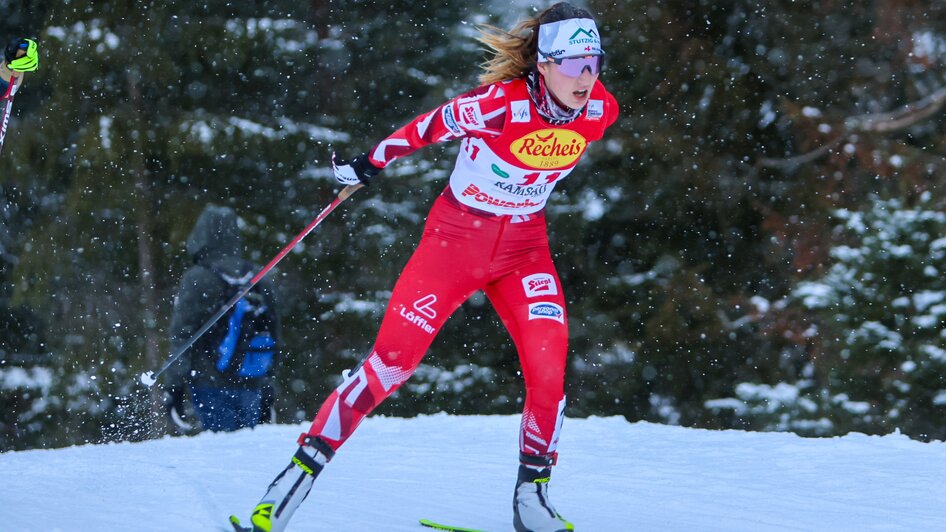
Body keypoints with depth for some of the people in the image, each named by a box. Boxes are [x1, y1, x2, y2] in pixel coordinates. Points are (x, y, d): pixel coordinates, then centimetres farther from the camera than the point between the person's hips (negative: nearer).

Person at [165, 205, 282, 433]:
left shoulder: (197, 280, -7)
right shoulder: (261, 283, 9)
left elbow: (182, 336, -9)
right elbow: (273, 340, 15)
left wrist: (174, 386, -6)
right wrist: (267, 390, 22)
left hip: (211, 386, -4)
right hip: (250, 388, 4)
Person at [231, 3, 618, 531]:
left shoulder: (601, 111, -12)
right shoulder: (501, 102, -27)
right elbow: (432, 126, -10)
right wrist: (372, 162, 1)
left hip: (524, 248, 4)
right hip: (456, 236, -3)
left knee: (549, 365, -16)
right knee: (392, 361, -8)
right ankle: (299, 475, 1)